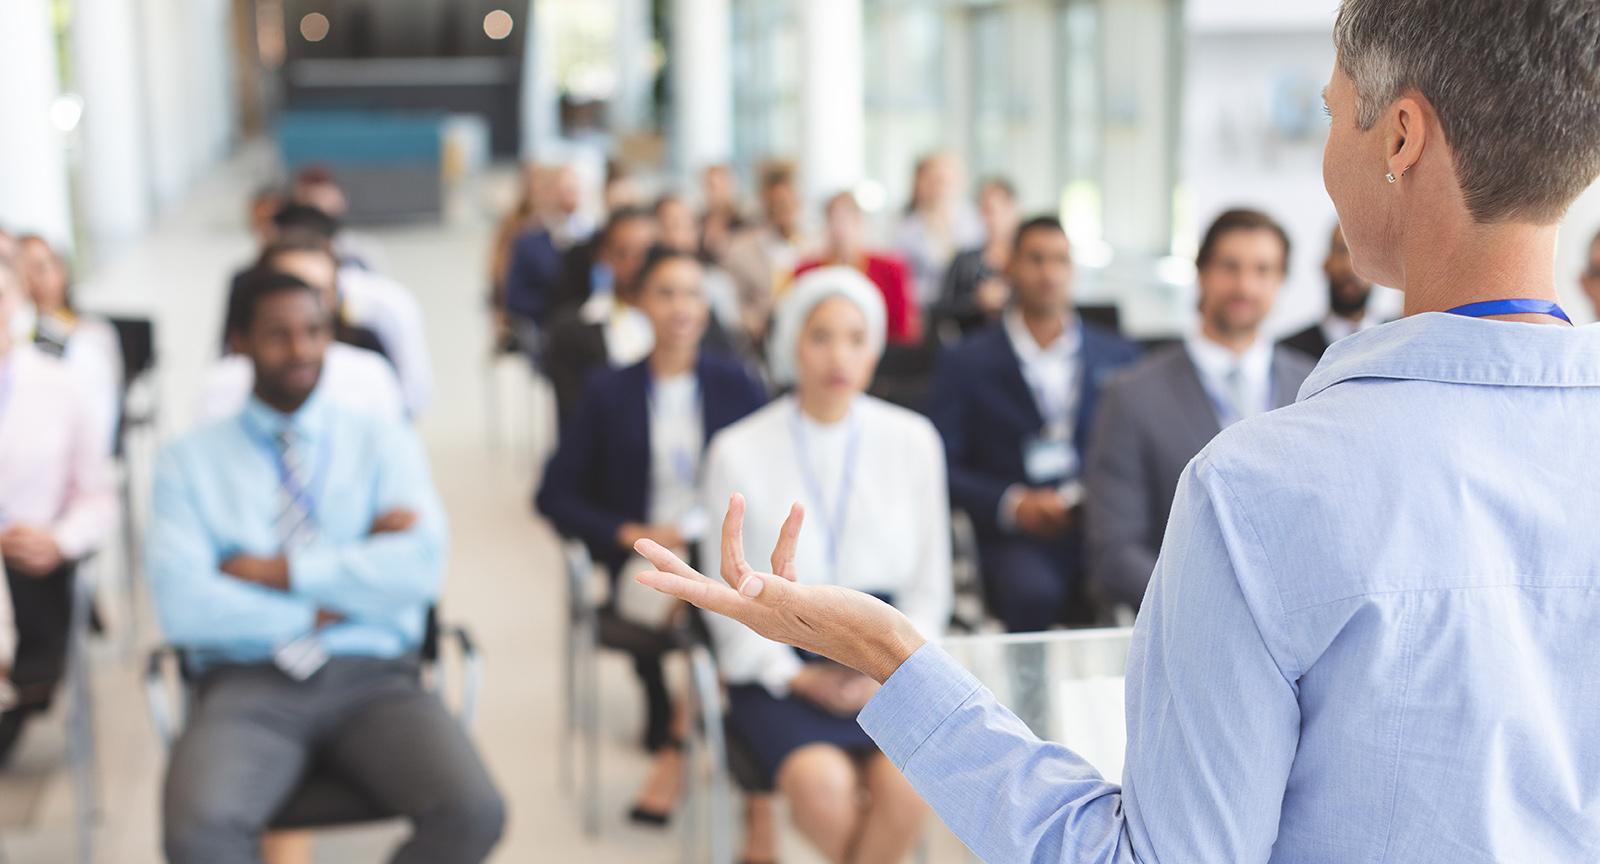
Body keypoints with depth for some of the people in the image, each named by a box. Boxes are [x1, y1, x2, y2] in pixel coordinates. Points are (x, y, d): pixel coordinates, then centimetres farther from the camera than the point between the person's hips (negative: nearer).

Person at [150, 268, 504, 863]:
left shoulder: (385, 444, 12)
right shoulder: (189, 460, 9)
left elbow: (419, 569, -5)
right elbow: (182, 606, -6)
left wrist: (277, 570, -7)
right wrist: (336, 602, -6)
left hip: (373, 679, 1)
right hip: (248, 683, -1)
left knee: (474, 814, -26)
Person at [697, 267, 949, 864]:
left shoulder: (913, 441, 5)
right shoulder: (738, 452, -1)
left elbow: (930, 585, 9)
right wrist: (797, 678, -10)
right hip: (776, 664, -1)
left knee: (905, 783, -27)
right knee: (821, 781, -29)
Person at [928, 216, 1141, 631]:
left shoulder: (1118, 356, 18)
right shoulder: (967, 363, 10)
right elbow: (941, 468, 3)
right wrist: (1011, 504, -12)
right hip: (1016, 539, -2)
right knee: (1033, 591, -35)